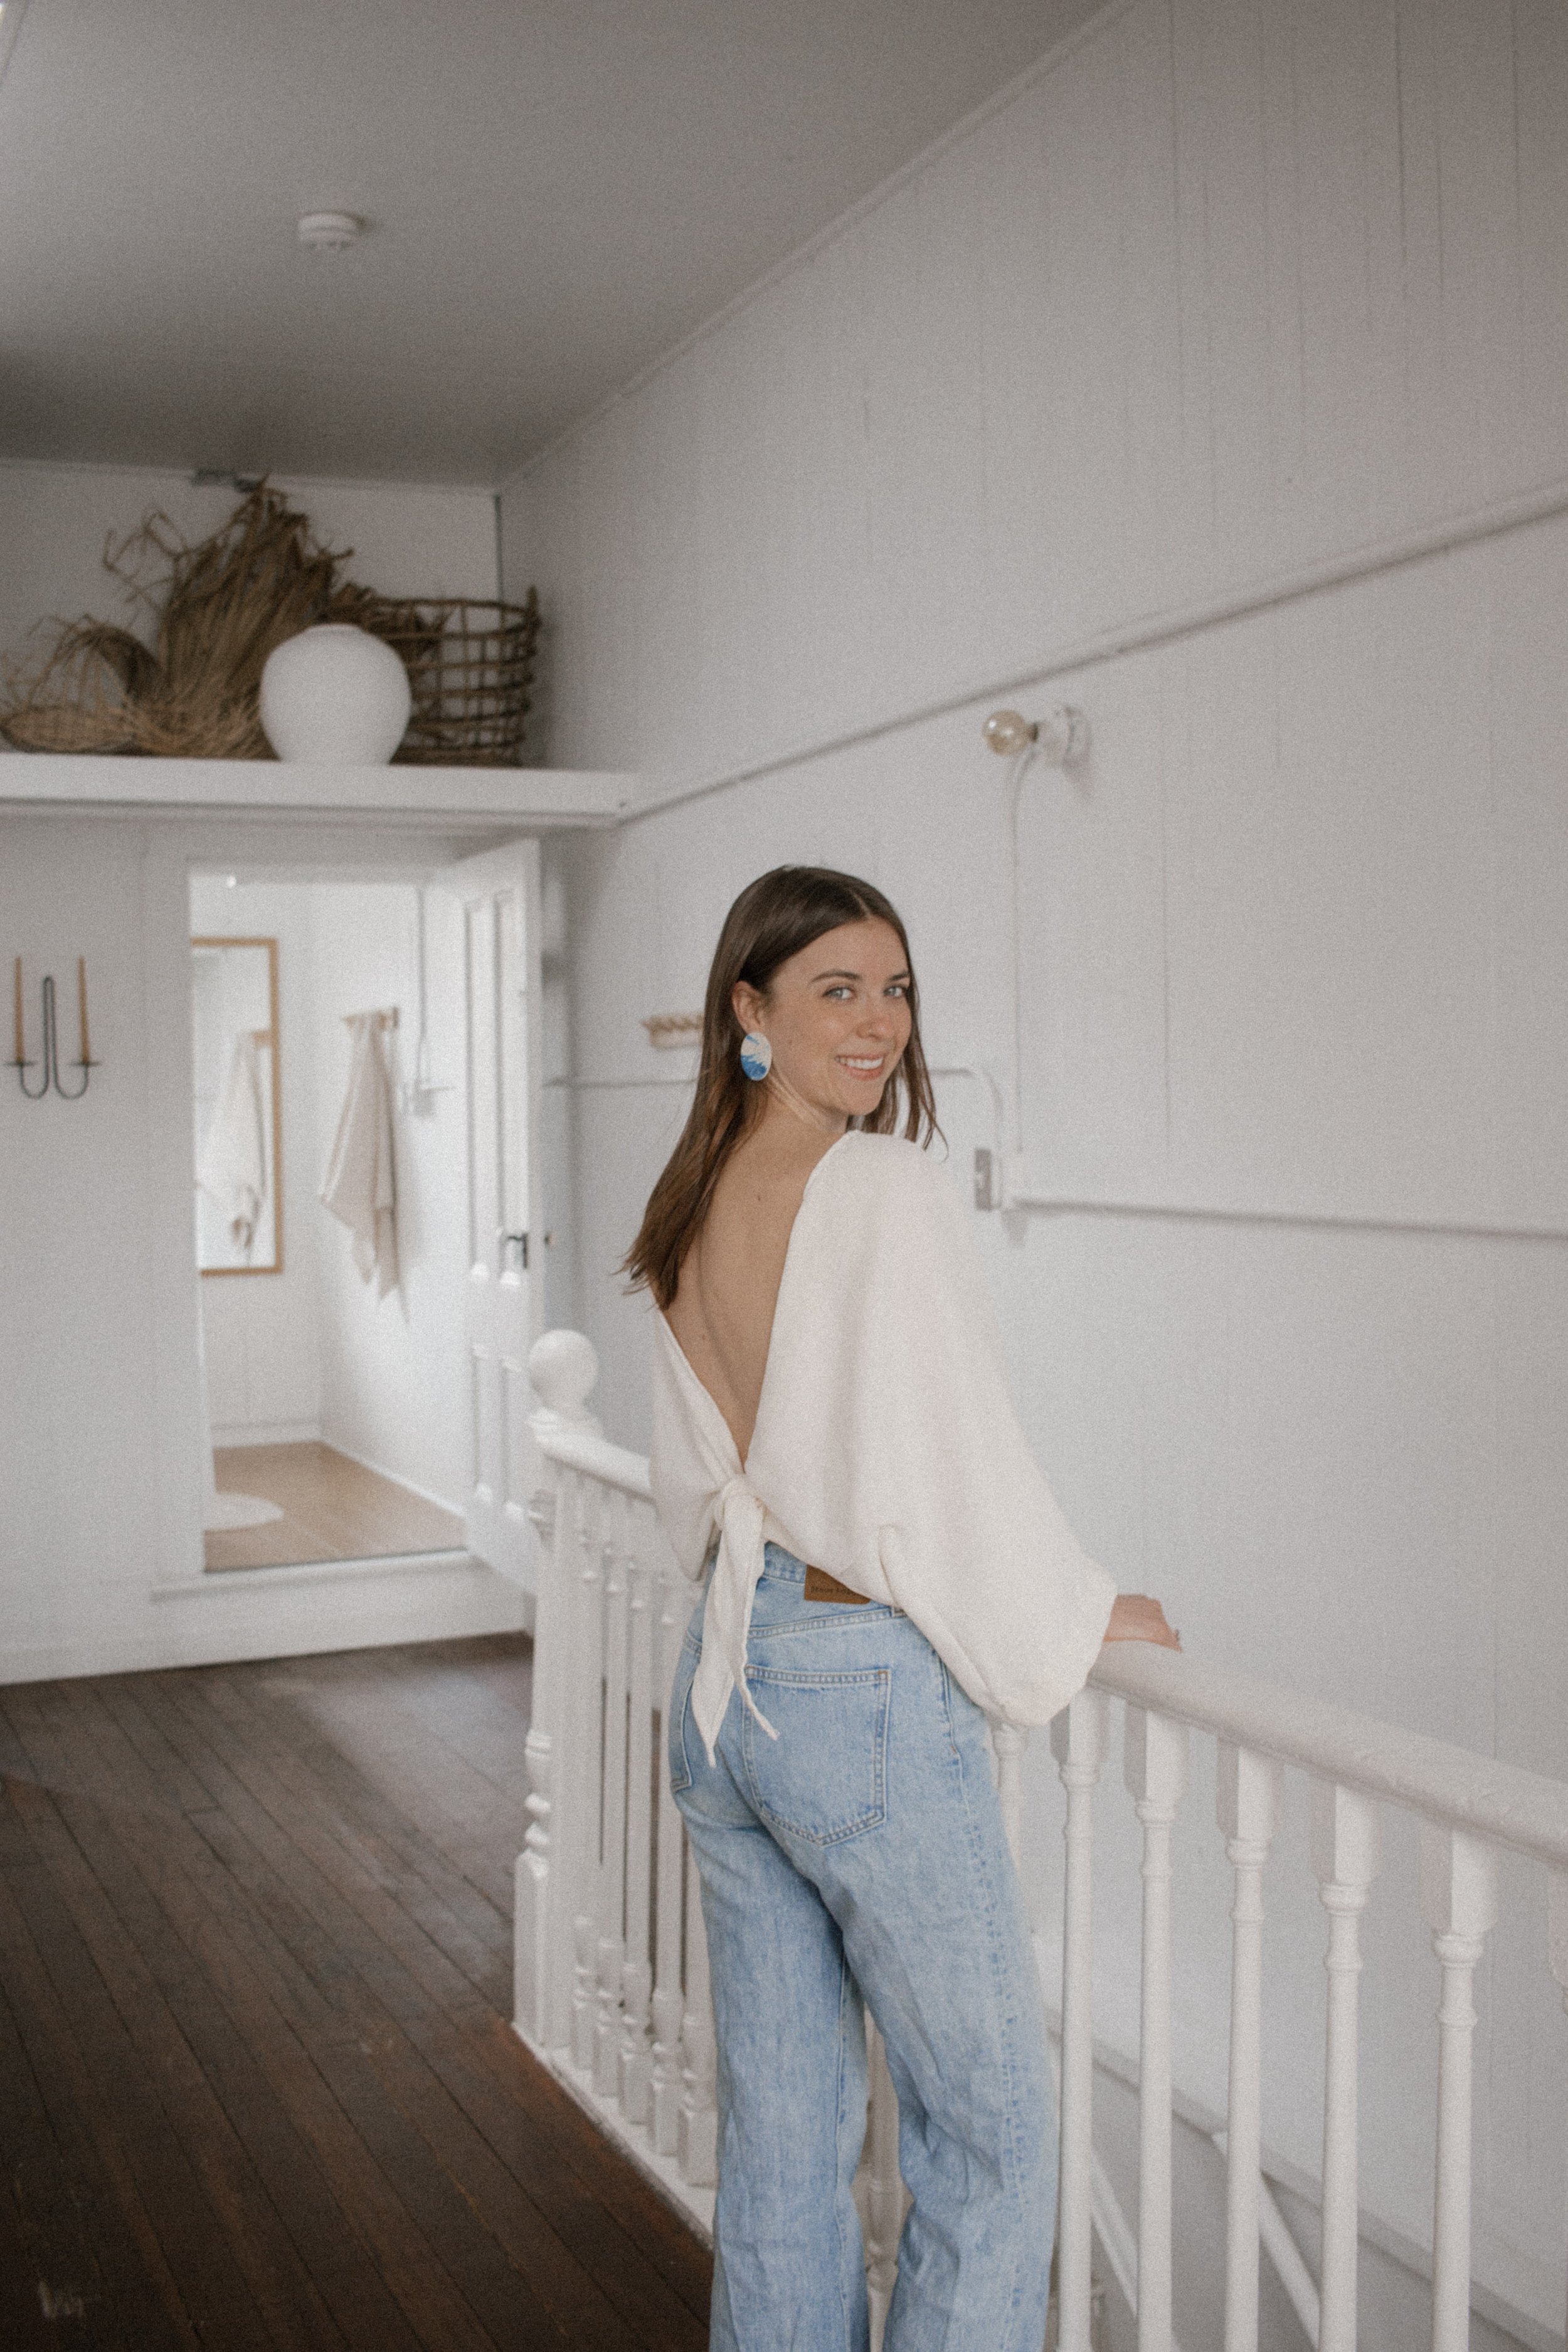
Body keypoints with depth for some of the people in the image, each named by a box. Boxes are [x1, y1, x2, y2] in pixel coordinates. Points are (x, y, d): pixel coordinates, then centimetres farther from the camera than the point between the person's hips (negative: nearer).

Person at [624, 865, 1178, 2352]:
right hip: (869, 1689, -8)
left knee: (779, 2122, 18)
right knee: (990, 2140, 7)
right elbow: (950, 1461, -17)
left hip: (718, 1687, 8)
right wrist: (1084, 1618, -3)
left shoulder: (690, 1208, 7)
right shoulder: (885, 1190, -17)